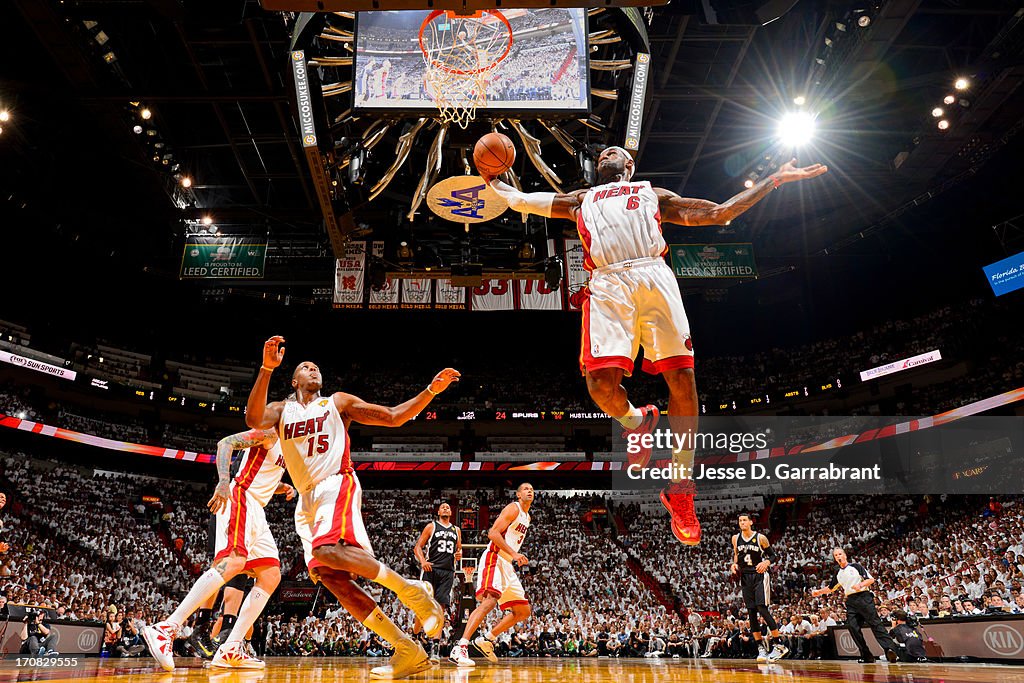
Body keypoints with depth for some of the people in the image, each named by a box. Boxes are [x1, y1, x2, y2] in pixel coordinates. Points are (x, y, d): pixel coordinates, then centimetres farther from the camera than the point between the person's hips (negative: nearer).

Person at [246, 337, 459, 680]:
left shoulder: (338, 402, 14)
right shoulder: (282, 409, 18)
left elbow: (394, 417, 10)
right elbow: (254, 419, -7)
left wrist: (430, 391, -2)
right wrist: (266, 368, -17)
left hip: (336, 485, -4)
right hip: (307, 500, 4)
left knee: (328, 551, -33)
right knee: (331, 577, -8)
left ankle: (412, 590, -20)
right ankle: (409, 652, -7)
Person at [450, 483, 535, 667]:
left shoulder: (527, 517, 22)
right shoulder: (513, 508, -6)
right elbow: (493, 533, -17)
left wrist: (518, 558, 17)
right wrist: (514, 554, -23)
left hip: (508, 565, 10)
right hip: (494, 559, -10)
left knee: (523, 611, 9)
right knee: (489, 601, -28)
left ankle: (486, 639, 14)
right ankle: (460, 648, -31)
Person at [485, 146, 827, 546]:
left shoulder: (654, 194, 32)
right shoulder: (580, 200, 35)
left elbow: (720, 213, 27)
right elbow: (519, 200, 37)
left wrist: (774, 180, 25)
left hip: (655, 276, 0)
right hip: (607, 284, 0)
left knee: (682, 378, -12)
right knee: (601, 383, -21)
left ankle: (680, 488, 1)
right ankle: (636, 421, 16)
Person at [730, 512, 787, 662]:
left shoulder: (760, 537, -6)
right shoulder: (736, 538, 5)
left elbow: (773, 554, 1)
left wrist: (766, 562, -18)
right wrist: (734, 564, 1)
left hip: (760, 576, -5)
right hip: (745, 577, 5)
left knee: (762, 609, -15)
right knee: (751, 613, 2)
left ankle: (780, 645, -6)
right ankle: (761, 648, 8)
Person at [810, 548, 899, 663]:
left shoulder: (855, 566, 3)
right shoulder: (838, 574, 18)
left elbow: (871, 579, -2)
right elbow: (831, 588, 30)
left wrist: (860, 585, -18)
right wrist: (818, 592, 20)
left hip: (863, 597, -5)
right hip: (851, 601, 5)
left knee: (875, 624, -16)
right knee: (853, 627, -6)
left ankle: (889, 649, -23)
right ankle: (867, 656, -1)